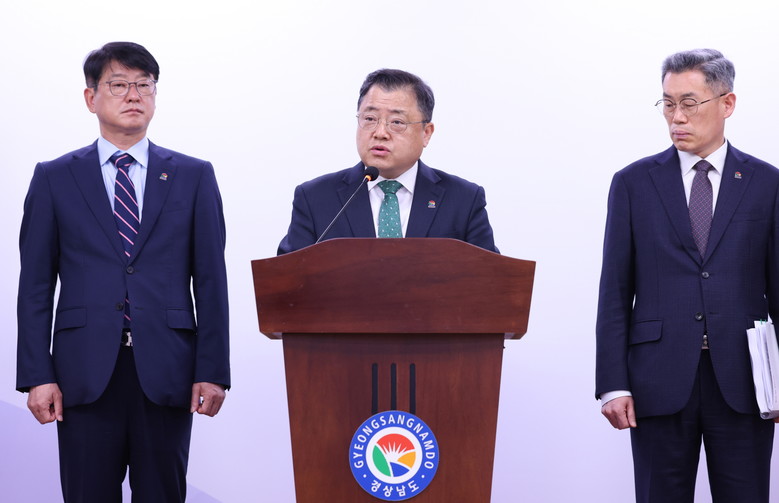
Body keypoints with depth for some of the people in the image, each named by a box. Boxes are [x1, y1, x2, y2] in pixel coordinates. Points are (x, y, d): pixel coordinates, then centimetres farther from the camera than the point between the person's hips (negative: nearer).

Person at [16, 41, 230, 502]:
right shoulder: (54, 179, 9)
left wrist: (212, 370, -2)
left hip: (165, 374, 0)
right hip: (85, 373, 0)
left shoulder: (194, 176, 10)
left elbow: (211, 280, 6)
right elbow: (36, 286, 6)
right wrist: (37, 376, -3)